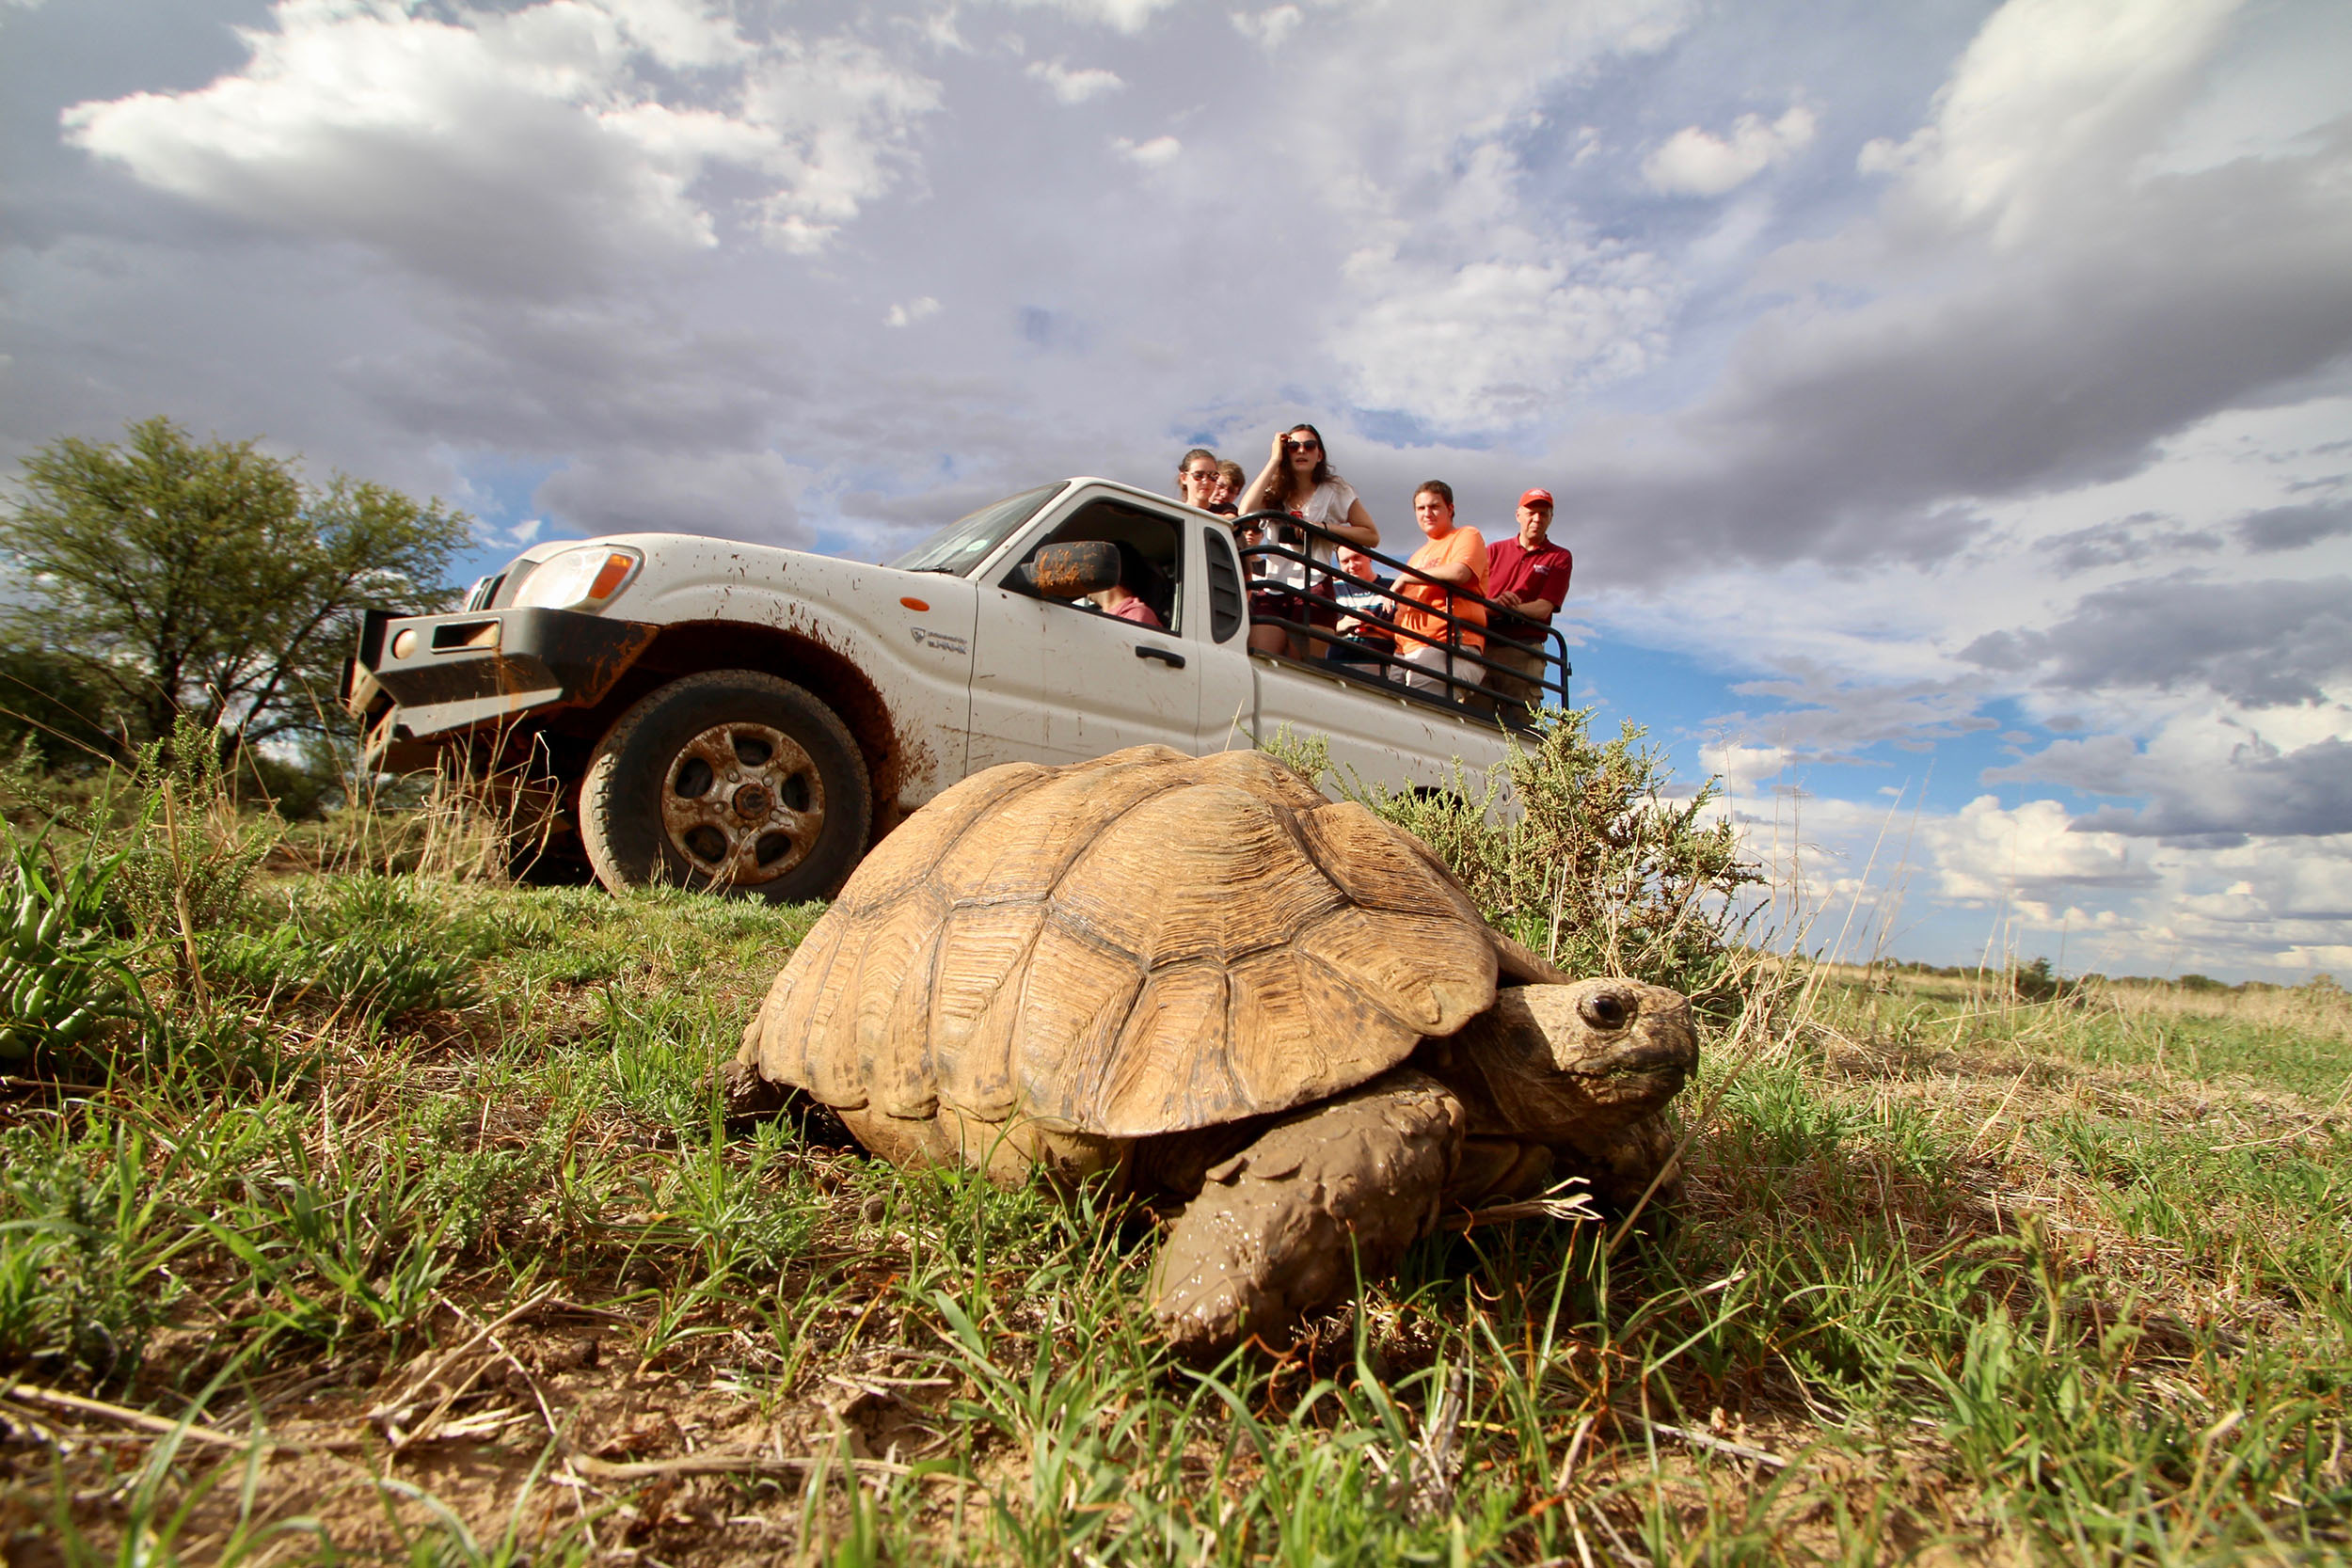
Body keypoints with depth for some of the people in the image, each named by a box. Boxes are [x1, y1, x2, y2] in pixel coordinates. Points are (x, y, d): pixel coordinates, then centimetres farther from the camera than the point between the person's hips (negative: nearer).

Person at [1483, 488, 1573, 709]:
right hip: (1482, 644, 2)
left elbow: (1544, 608, 0)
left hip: (1523, 651, -1)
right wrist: (1495, 604, -16)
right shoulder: (1495, 550, 19)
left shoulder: (1559, 558, 13)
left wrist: (1507, 608, -17)